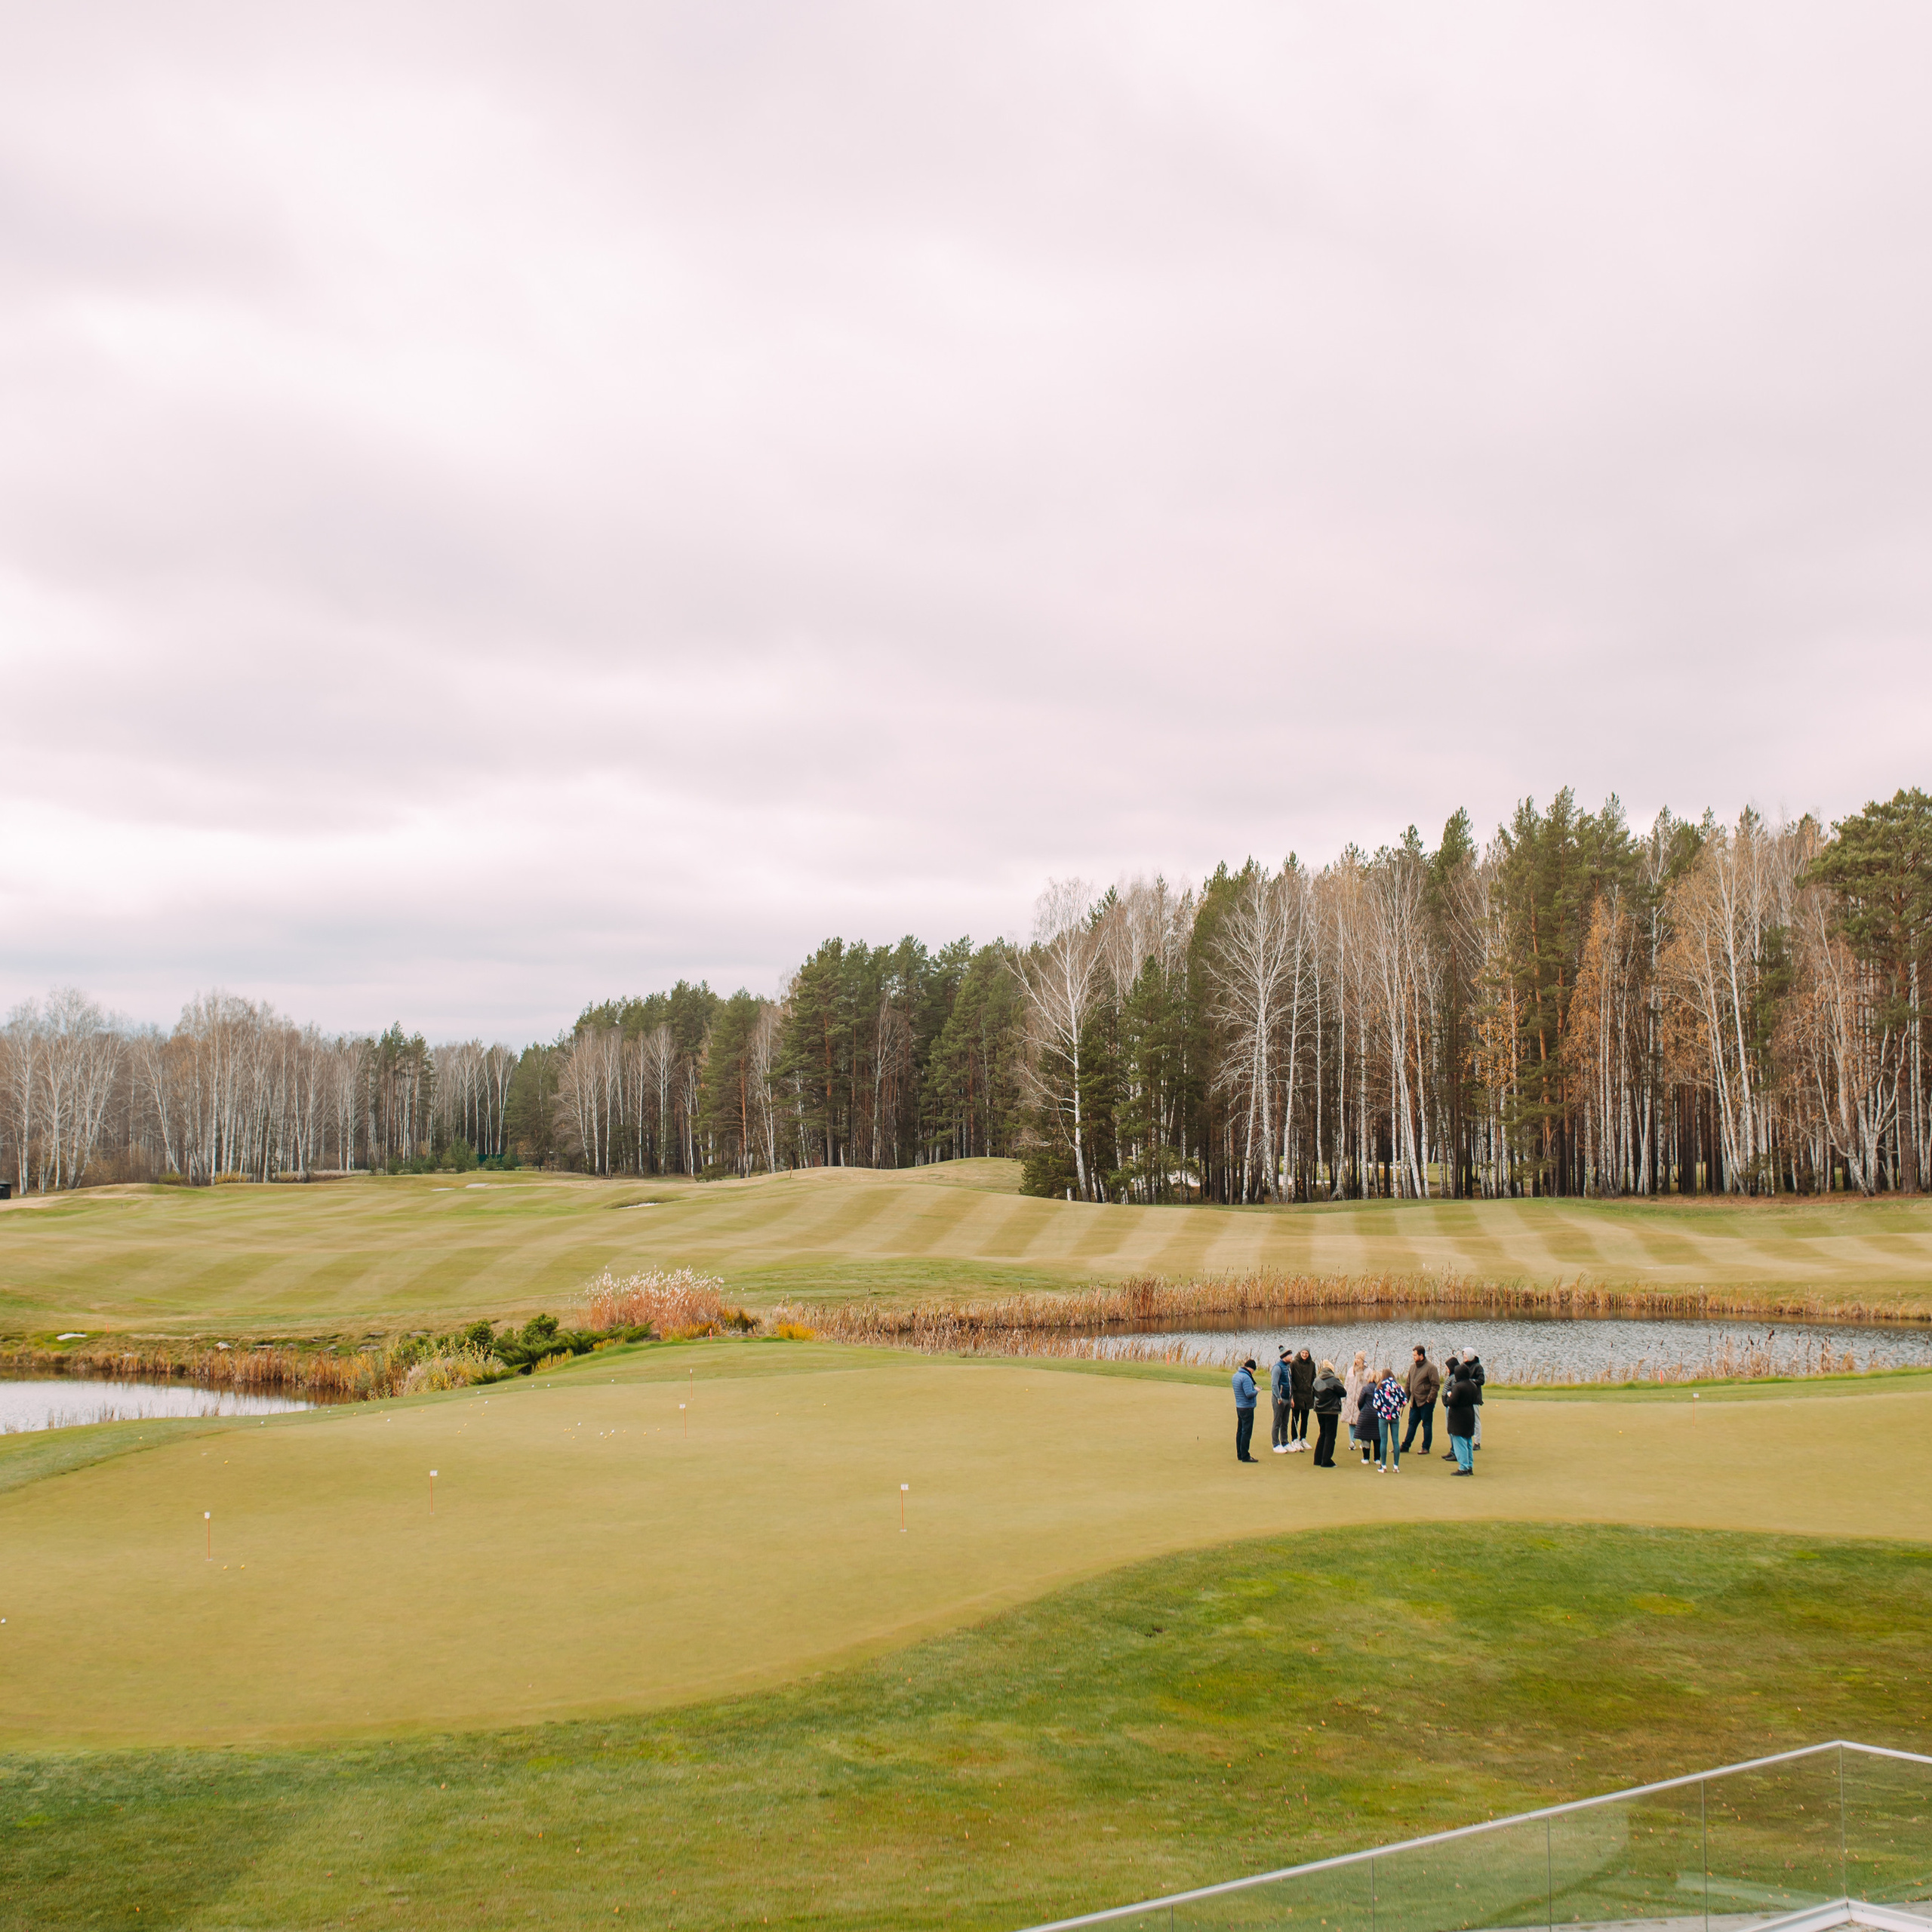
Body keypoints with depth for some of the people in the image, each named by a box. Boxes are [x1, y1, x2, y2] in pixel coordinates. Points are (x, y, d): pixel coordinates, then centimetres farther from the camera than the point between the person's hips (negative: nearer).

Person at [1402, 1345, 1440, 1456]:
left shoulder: (1431, 1367, -11)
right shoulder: (1412, 1367, 11)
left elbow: (1436, 1385, -14)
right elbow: (1408, 1383, 18)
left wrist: (1430, 1398, -18)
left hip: (1426, 1402, -7)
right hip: (1415, 1401, 7)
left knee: (1427, 1425, 2)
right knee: (1412, 1423, 11)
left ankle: (1426, 1447, 10)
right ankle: (1405, 1446, 15)